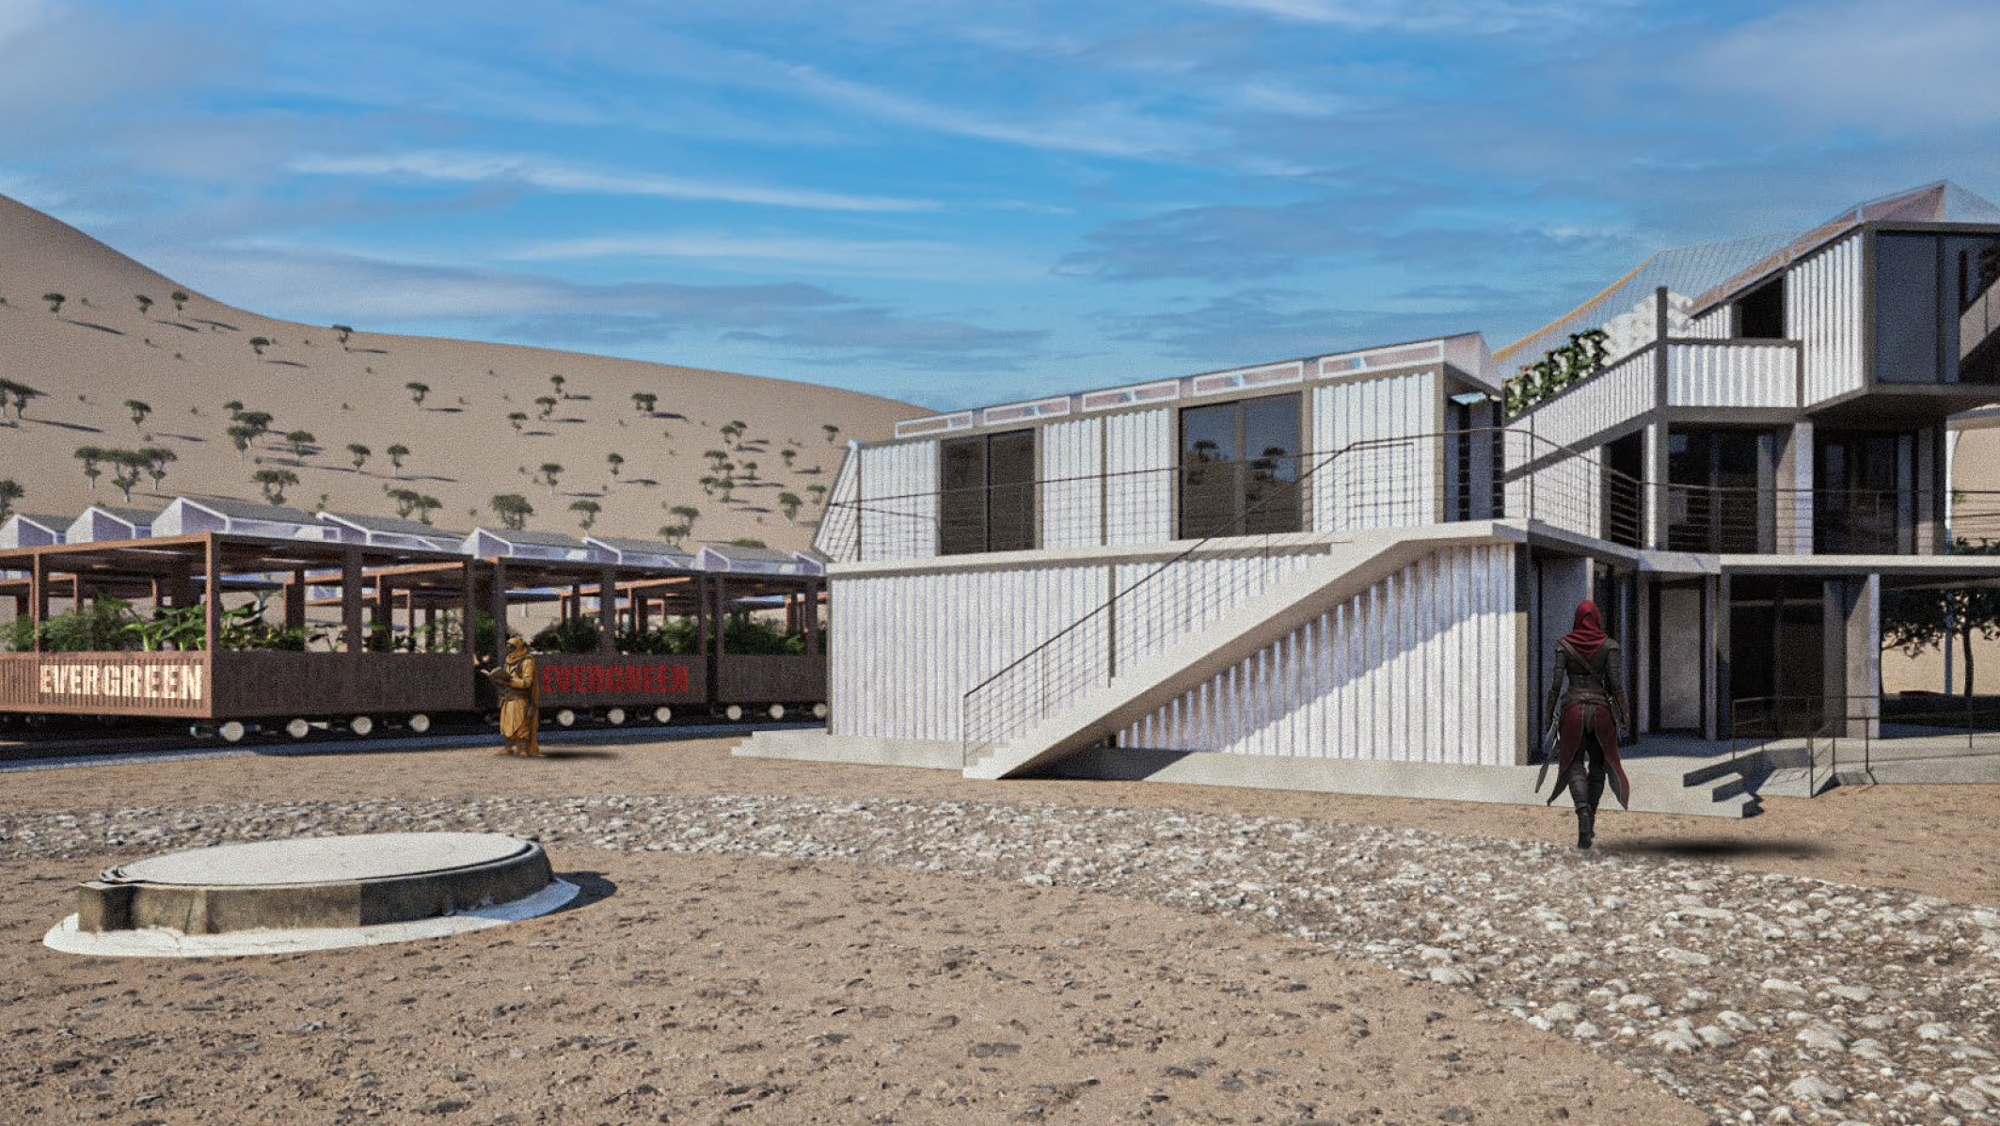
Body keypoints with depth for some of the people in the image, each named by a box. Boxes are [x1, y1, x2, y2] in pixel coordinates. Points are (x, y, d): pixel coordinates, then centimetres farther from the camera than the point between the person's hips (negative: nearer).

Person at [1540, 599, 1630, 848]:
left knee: (1574, 765, 4)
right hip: (1601, 709, 1)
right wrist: (1623, 716, -1)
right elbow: (1615, 682, -7)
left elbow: (1556, 681, -5)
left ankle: (1583, 811, -23)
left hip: (1572, 709, -1)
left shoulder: (1564, 644, -1)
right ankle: (1590, 822, 20)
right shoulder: (1609, 645, -1)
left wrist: (1549, 714, 3)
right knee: (1598, 766, 18)